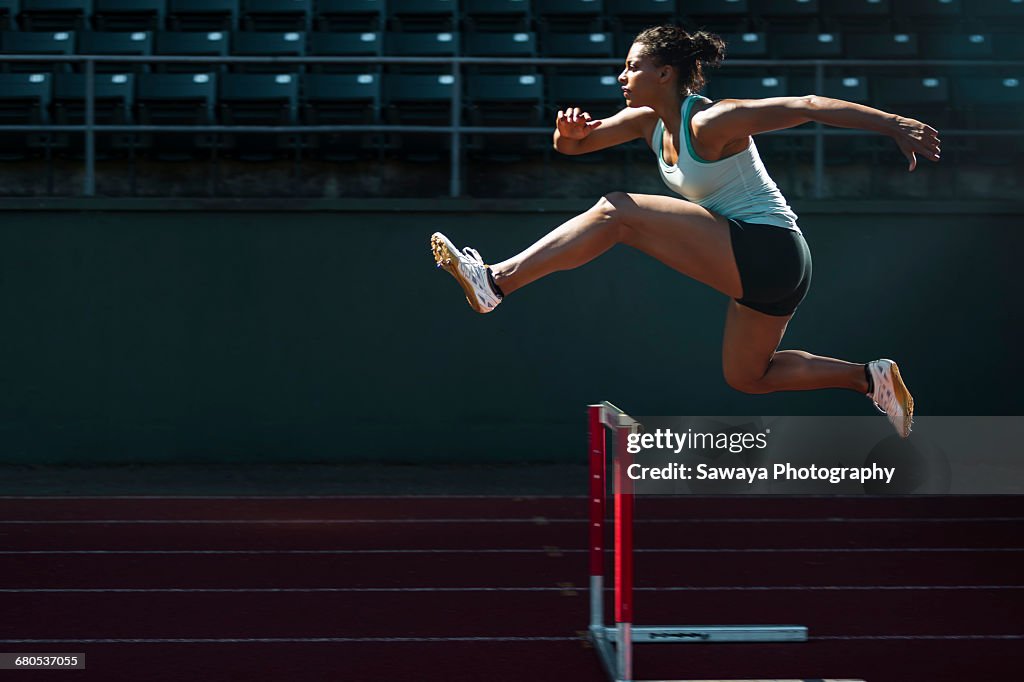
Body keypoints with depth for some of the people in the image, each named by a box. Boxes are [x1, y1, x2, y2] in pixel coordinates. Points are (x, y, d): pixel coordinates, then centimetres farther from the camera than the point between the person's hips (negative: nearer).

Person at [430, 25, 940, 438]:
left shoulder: (710, 122, -17)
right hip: (757, 268, 10)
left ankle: (496, 281, -16)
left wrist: (893, 124, -27)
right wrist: (568, 133, -15)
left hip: (766, 251, -10)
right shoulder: (647, 121, 9)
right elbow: (574, 144, 11)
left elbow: (806, 107, -21)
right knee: (746, 378, 25)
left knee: (616, 214, -15)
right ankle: (870, 378, 24)